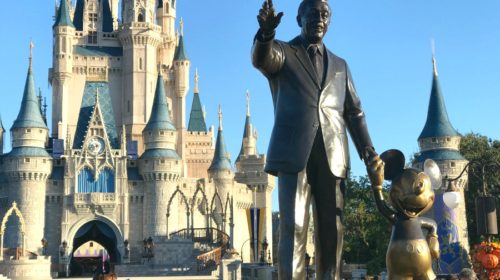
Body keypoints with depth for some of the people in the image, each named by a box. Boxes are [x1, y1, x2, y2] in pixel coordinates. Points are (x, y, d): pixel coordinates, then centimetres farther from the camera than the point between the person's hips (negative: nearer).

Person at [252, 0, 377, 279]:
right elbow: (260, 58, -14)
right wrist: (266, 31, -37)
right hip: (294, 153, -4)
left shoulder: (339, 65, 23)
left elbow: (354, 112, 19)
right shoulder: (281, 52, 11)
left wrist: (369, 152, 4)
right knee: (293, 227, -11)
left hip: (332, 156, 4)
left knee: (332, 230, 2)